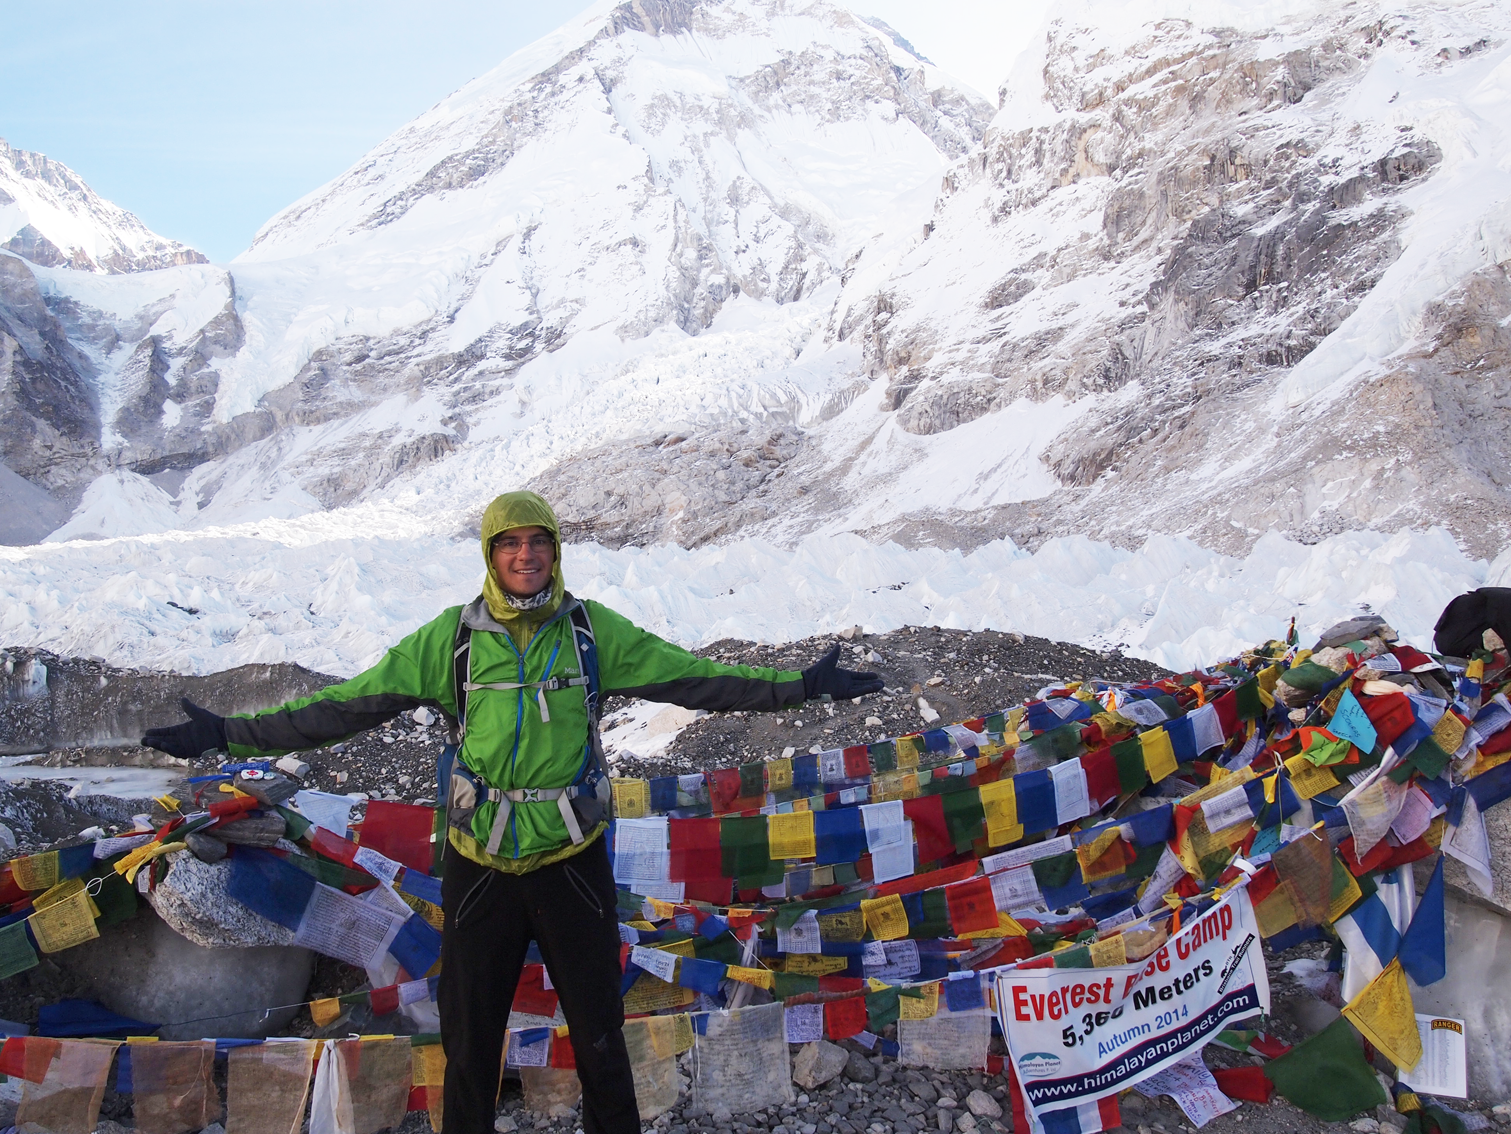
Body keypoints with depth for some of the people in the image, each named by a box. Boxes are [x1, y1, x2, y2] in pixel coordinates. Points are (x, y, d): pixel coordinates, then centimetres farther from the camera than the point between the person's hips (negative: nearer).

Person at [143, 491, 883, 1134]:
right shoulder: (453, 636, -5)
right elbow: (351, 703, -5)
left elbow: (691, 677, -2)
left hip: (573, 860, 0)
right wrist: (231, 735, -9)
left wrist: (802, 686, -5)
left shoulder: (592, 630, -3)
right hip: (480, 865, 0)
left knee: (598, 1034, 13)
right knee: (469, 1038, 14)